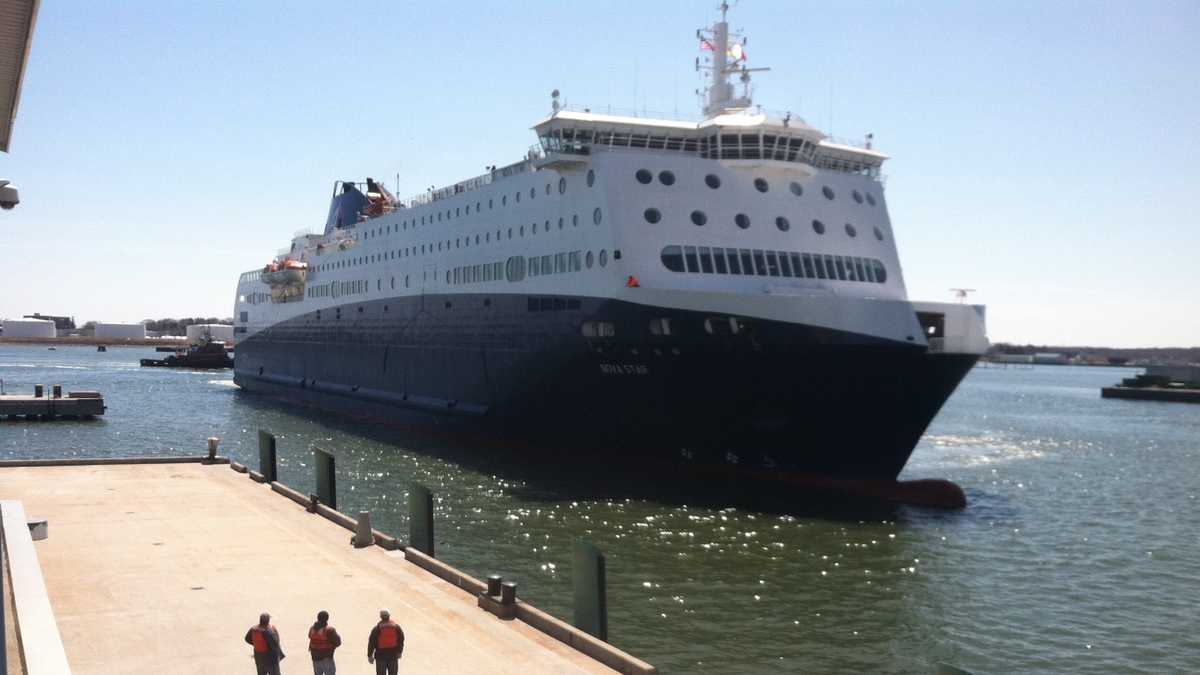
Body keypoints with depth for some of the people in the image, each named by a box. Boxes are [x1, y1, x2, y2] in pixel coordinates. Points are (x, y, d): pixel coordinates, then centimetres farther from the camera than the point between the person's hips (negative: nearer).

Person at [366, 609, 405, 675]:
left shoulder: (377, 628, -9)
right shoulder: (396, 626, -1)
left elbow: (372, 642, -7)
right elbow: (401, 639, 7)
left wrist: (370, 655, 2)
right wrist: (399, 652, 18)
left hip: (381, 655, -2)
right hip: (393, 655, 2)